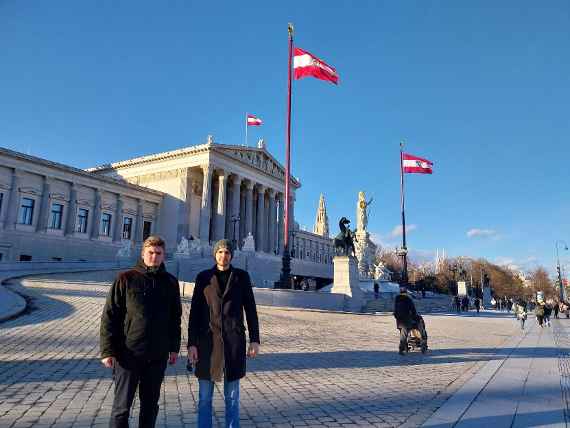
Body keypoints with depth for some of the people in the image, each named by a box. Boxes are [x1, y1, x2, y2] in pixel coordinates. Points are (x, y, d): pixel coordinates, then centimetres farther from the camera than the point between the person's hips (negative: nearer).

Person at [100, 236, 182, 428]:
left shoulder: (171, 282, 5)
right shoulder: (126, 279, -5)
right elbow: (109, 316, -5)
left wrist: (174, 347, 9)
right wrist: (107, 350, -9)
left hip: (158, 356, 3)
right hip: (129, 354, -3)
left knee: (150, 405, 14)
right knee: (122, 406, 6)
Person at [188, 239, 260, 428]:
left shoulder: (241, 276, 4)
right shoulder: (203, 277, 3)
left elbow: (250, 309, 5)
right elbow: (195, 312, 1)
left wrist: (254, 339, 0)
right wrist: (192, 343, -4)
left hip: (234, 341, 0)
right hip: (208, 341, 0)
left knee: (232, 396, 9)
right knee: (204, 396, 8)